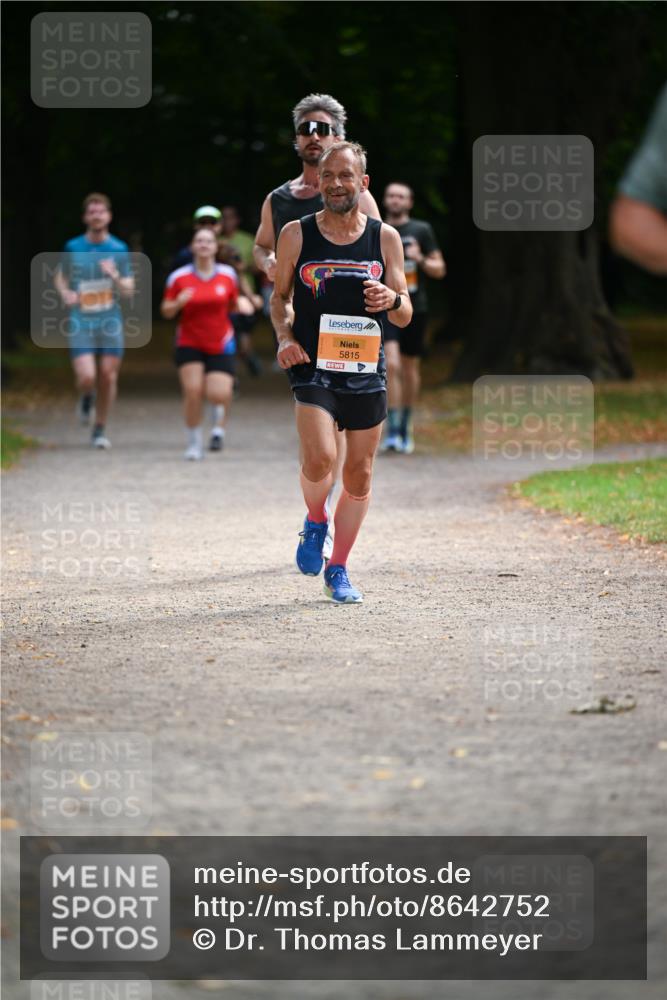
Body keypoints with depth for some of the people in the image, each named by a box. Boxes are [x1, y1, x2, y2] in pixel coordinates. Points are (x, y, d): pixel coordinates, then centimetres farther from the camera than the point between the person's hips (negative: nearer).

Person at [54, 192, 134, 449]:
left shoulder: (119, 249, 2)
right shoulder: (73, 248, 2)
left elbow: (128, 291, 2)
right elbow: (60, 277, 16)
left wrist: (115, 277, -18)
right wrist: (65, 293, -5)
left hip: (110, 323, 1)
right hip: (81, 322, -1)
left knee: (108, 377, 0)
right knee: (87, 377, -14)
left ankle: (100, 430, 17)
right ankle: (86, 398, 23)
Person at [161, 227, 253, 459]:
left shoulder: (227, 274, 1)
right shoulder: (179, 277, -4)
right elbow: (166, 311, 2)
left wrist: (241, 303, -8)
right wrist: (178, 303, -20)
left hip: (220, 345, 1)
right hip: (189, 344, -1)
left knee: (218, 395, -13)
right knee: (192, 390, -15)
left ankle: (219, 426, 23)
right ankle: (194, 442, 2)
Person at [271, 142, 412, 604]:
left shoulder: (385, 238, 4)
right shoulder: (297, 235, 1)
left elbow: (405, 316, 7)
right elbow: (281, 296, 14)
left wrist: (392, 300, -16)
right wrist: (285, 336, -4)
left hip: (367, 370, 2)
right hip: (313, 366, -2)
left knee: (359, 475, 5)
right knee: (319, 458, -22)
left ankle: (338, 569, 21)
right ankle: (315, 521, 10)